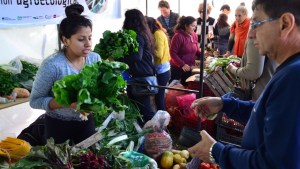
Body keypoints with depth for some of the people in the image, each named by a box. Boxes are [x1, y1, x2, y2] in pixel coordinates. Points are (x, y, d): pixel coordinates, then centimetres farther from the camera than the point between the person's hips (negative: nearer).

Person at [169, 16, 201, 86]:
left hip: (189, 67, 7)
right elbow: (172, 53, -19)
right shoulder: (178, 36, -17)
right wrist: (182, 64, -24)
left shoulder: (194, 36, 3)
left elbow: (196, 50, 13)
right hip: (177, 67, -7)